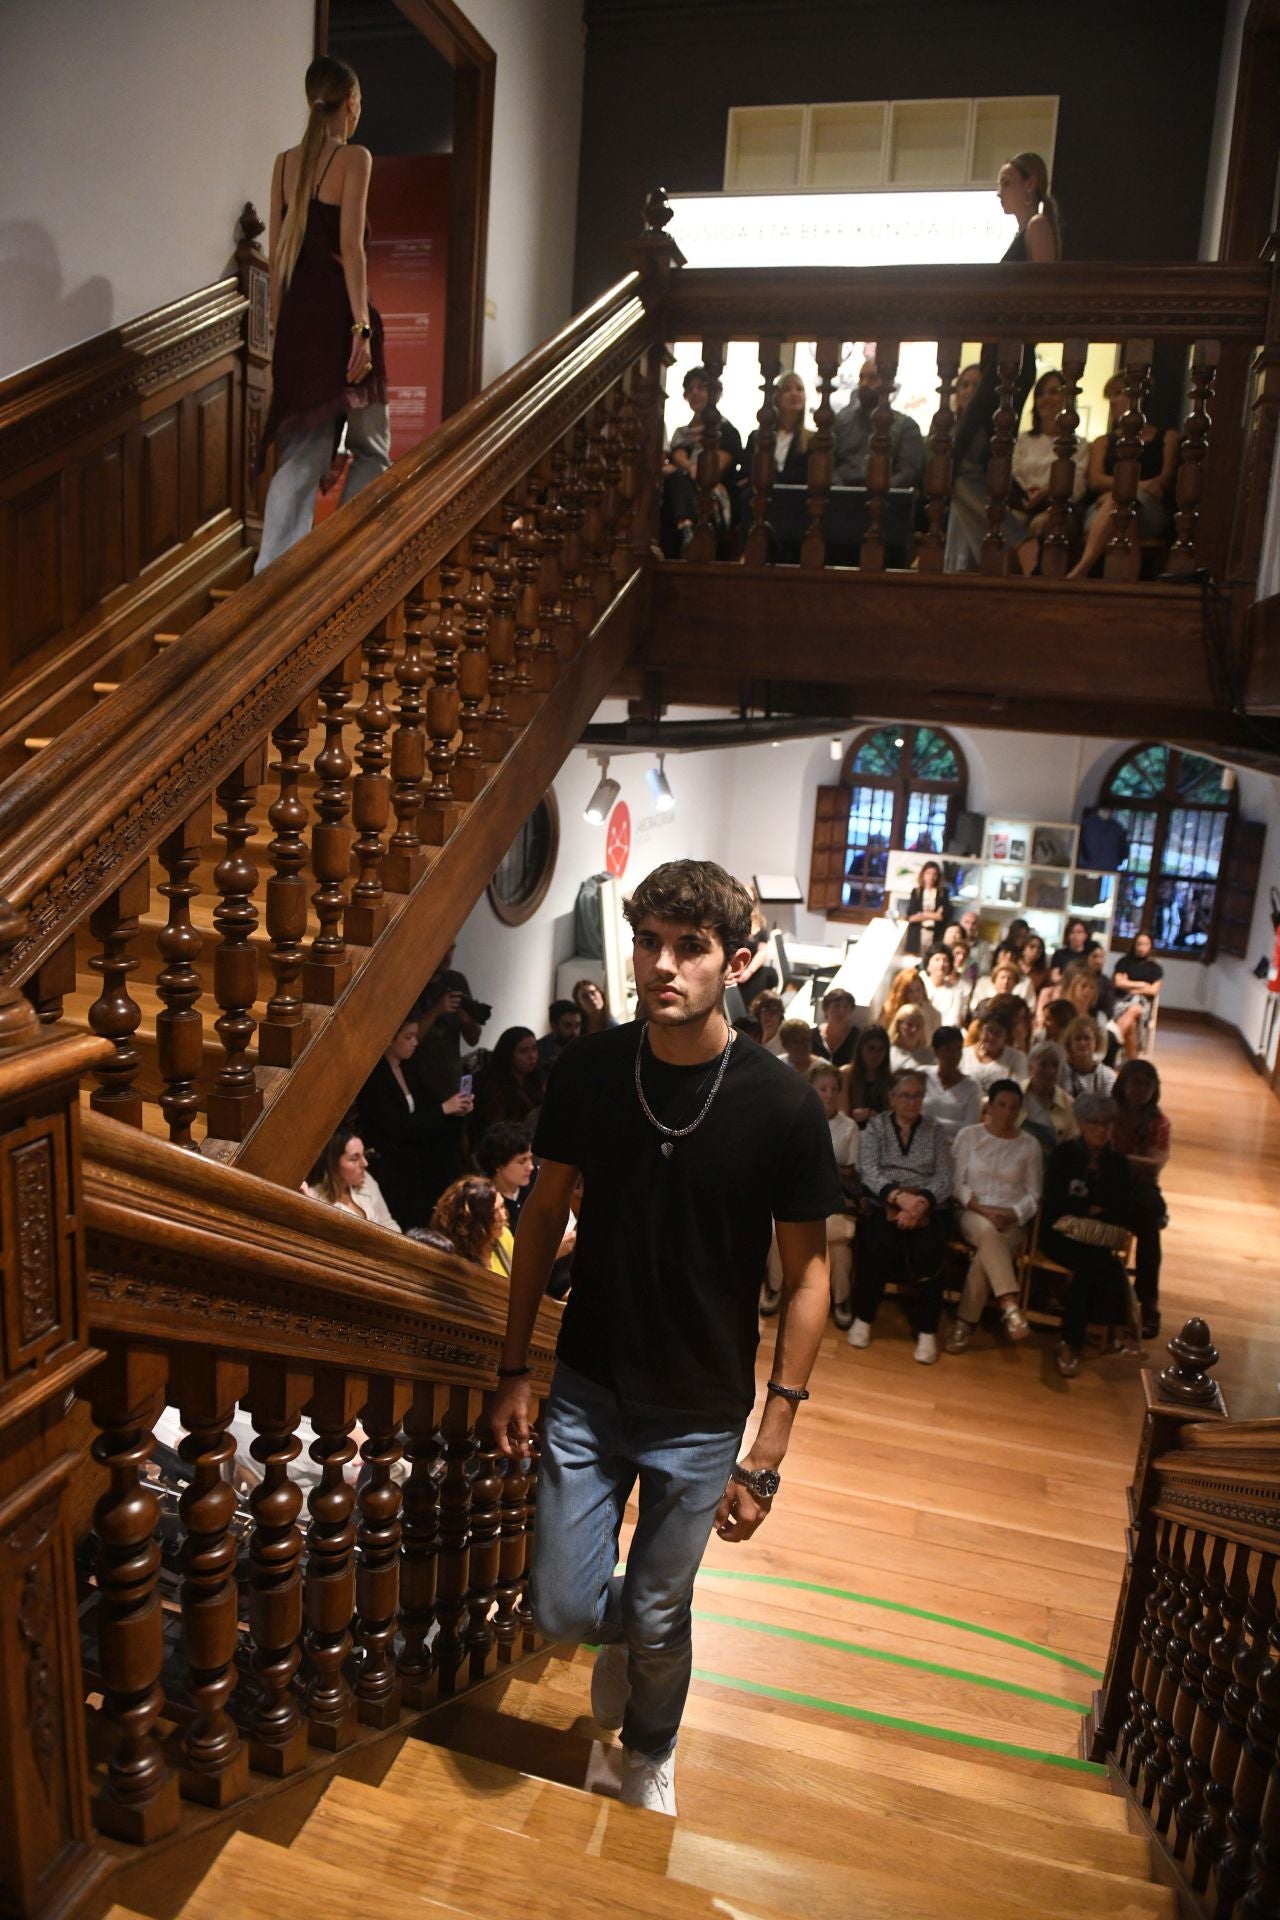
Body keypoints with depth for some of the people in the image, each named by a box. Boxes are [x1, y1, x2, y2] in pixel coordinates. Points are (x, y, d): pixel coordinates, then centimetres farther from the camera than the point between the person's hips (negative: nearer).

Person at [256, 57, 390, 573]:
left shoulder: (285, 162, 13)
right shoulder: (355, 158, -4)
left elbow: (278, 252, 14)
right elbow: (350, 245, -14)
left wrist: (278, 324, 19)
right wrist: (362, 326, -16)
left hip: (297, 314, 6)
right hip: (339, 312, -6)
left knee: (301, 451, 7)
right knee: (370, 447, 8)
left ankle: (272, 571, -1)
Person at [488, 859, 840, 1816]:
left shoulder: (784, 1103, -19)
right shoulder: (589, 1070, -11)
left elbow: (807, 1272, -10)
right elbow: (546, 1212, 1)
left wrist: (771, 1445, -11)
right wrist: (515, 1368, 4)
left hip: (701, 1413, -1)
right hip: (586, 1387, 2)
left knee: (658, 1619, 15)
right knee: (563, 1610, 6)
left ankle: (651, 1753, 50)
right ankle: (624, 1630, 44)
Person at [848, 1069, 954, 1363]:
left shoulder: (935, 1131, 12)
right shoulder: (876, 1126, 9)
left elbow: (944, 1179, 2)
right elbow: (869, 1172, -4)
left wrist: (921, 1202, -19)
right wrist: (899, 1196, -22)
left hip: (927, 1206, 1)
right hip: (884, 1203, -1)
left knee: (929, 1251, -31)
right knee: (880, 1245, -32)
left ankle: (927, 1330, -15)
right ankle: (863, 1317, -11)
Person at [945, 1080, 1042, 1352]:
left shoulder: (1030, 1146, 10)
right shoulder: (968, 1136, 7)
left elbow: (1033, 1194, 7)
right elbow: (956, 1183, 1)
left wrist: (1013, 1214, -12)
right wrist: (983, 1209, -14)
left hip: (1011, 1221, 1)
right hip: (972, 1214, -1)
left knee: (985, 1255, -33)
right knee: (987, 1230, -38)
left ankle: (966, 1322, -23)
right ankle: (1009, 1306, -44)